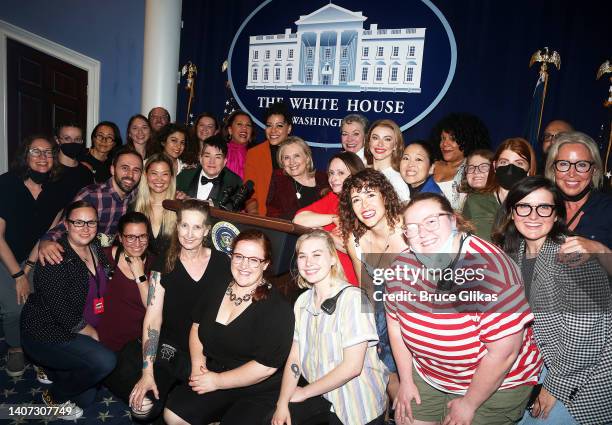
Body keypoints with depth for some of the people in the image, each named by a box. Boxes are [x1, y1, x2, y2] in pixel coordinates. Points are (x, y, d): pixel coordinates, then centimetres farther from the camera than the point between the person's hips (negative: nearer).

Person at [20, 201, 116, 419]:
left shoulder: (96, 247, 0)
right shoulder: (55, 259, -23)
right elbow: (61, 310, -23)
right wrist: (90, 332, -13)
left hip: (80, 333, 8)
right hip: (46, 334, -7)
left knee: (86, 398, 9)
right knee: (105, 361, -25)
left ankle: (49, 368, 33)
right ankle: (54, 397, 2)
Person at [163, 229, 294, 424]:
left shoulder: (277, 307, -20)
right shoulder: (216, 288, 2)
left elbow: (266, 366, -21)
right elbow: (196, 326, 14)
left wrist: (217, 381, -14)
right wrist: (197, 364, -3)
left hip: (259, 393, -5)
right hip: (212, 376, 6)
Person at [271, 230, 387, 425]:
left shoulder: (352, 298, -19)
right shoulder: (302, 301, 2)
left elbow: (352, 366, -21)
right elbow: (294, 357, 1)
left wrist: (305, 392, -11)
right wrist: (283, 403, -10)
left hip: (358, 404, -5)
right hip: (322, 394, 5)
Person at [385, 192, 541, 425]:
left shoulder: (487, 268, -29)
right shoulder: (403, 267, -12)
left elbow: (503, 352, -25)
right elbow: (395, 320, 3)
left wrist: (469, 404, -13)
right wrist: (406, 381, 7)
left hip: (496, 384, -4)